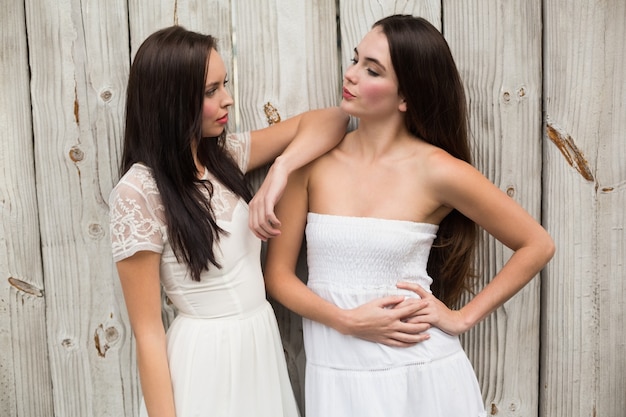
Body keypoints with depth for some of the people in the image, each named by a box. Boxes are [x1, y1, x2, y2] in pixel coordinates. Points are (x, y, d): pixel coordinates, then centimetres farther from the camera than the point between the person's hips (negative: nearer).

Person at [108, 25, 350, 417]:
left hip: (263, 342, 7)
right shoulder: (138, 192, -19)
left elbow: (328, 119, 1)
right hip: (206, 359, -6)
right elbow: (147, 333, -16)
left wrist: (280, 168, -17)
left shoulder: (224, 156, 0)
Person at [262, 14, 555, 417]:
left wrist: (463, 317, -4)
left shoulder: (436, 170, -11)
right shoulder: (314, 160, -5)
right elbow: (279, 274, -2)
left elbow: (537, 245, 0)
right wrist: (348, 321, -16)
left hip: (421, 373, -1)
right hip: (336, 375, 2)